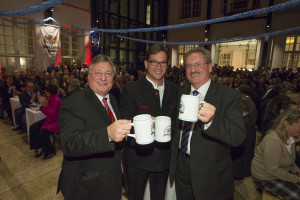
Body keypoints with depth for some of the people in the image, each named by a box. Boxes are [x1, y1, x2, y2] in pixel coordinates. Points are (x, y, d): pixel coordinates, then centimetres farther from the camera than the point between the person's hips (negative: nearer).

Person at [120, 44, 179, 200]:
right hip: (138, 158, -3)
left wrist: (169, 130, -6)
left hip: (164, 157, 4)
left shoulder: (174, 90, 4)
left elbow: (176, 120, 11)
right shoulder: (131, 90, -10)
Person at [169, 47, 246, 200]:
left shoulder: (229, 96, -15)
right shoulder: (181, 94, 2)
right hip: (181, 168, 5)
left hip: (211, 175, -4)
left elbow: (239, 137, -23)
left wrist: (212, 120, -42)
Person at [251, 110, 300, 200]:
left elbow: (290, 162, 16)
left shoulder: (290, 137, 2)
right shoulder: (273, 140, -29)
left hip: (283, 173, 9)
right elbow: (272, 169, -26)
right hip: (266, 178, -9)